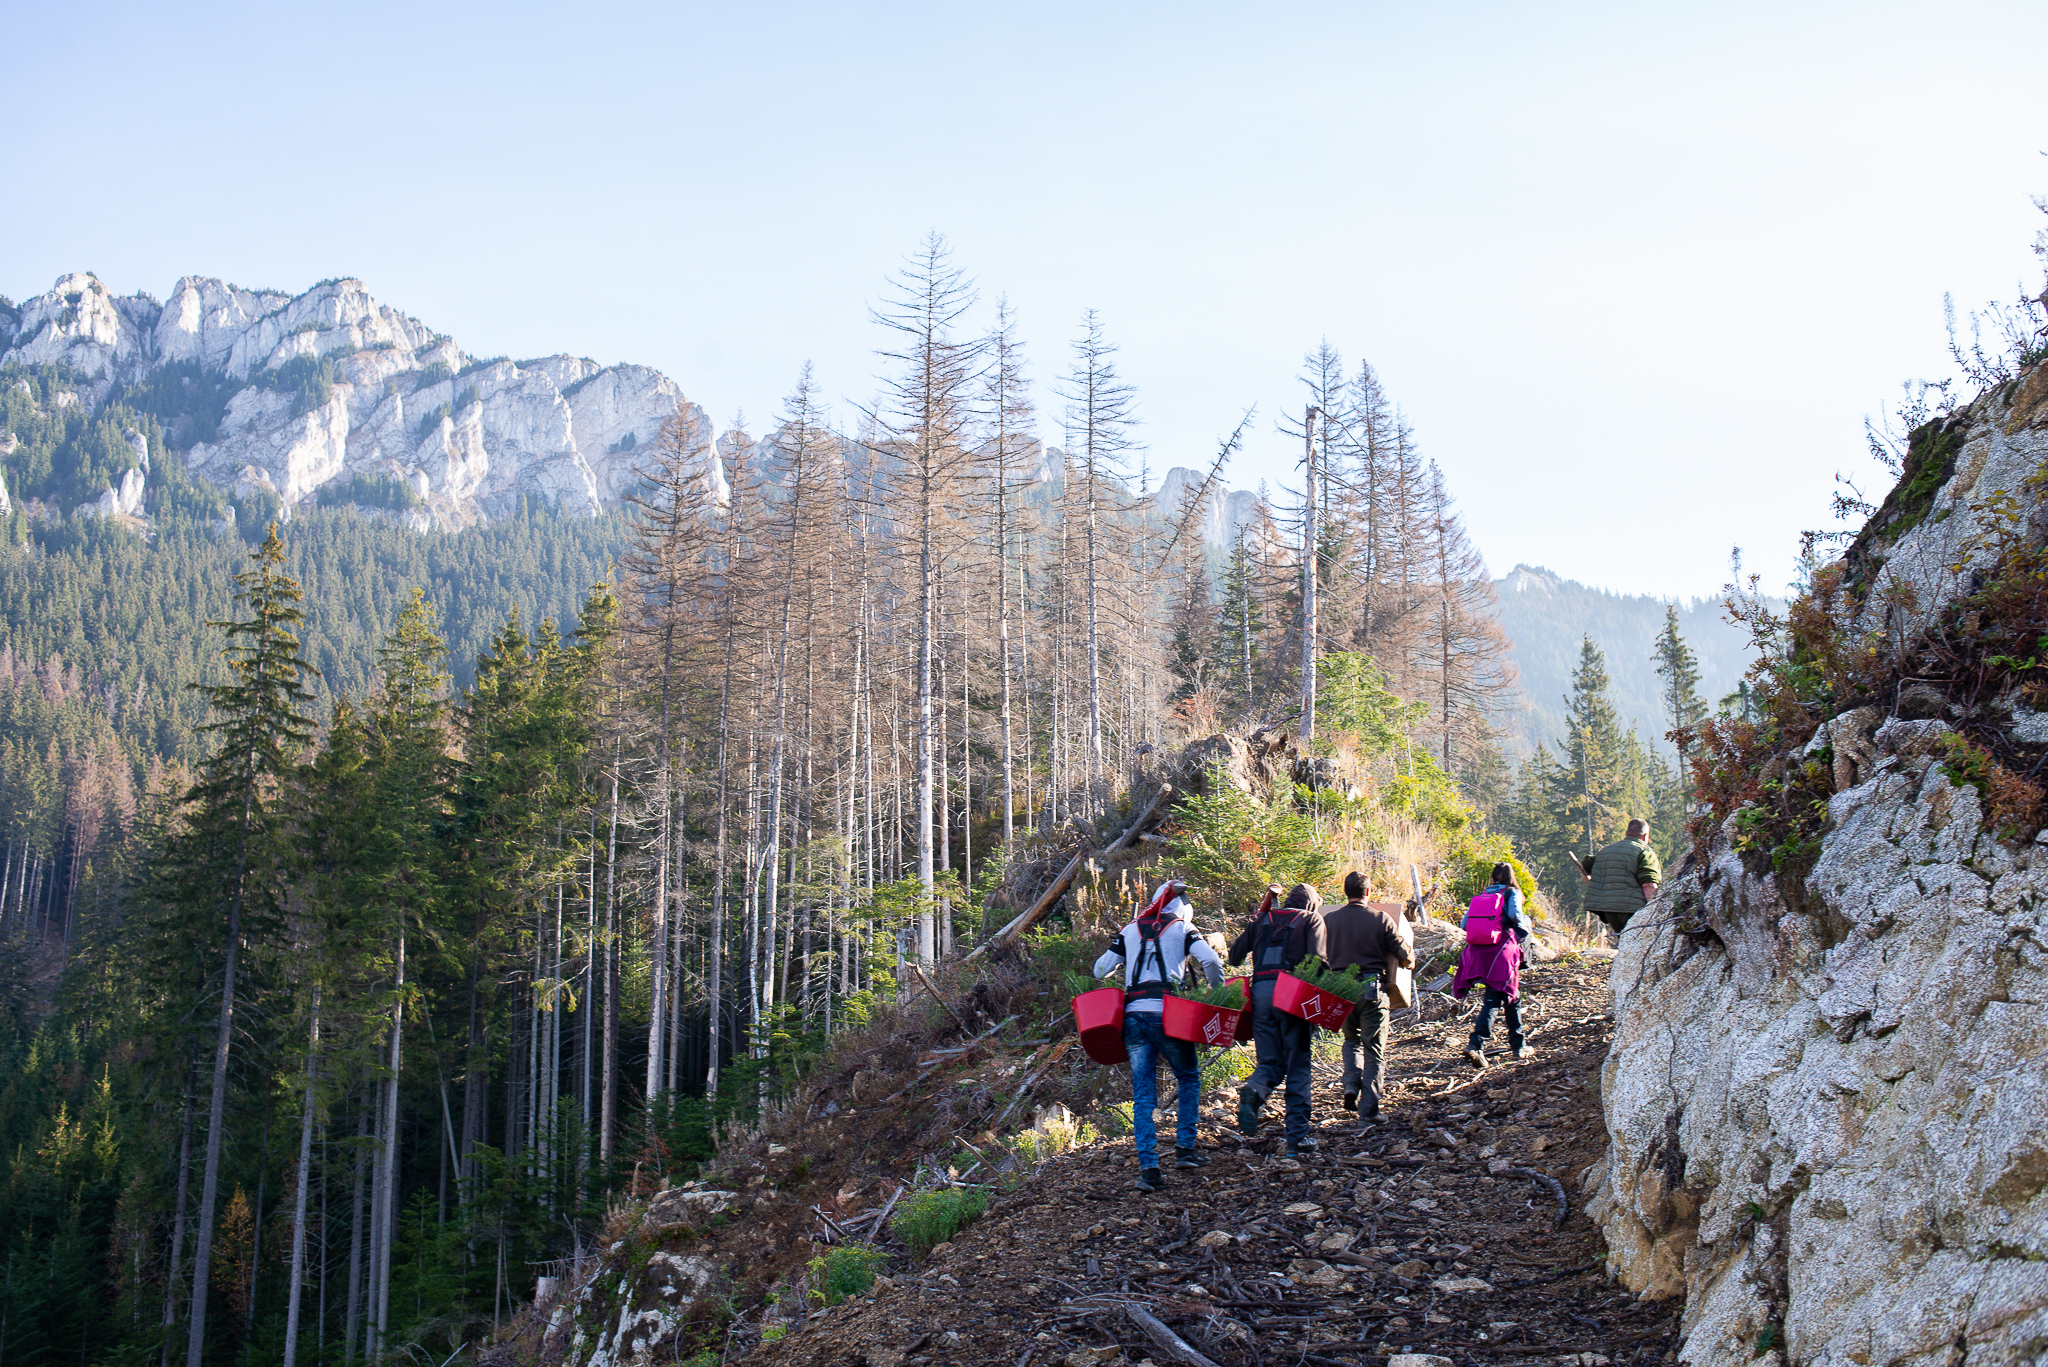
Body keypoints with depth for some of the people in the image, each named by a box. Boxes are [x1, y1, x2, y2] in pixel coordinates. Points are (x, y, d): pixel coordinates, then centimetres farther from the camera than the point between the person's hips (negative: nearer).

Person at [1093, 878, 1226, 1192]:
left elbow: (1100, 969, 14)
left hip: (1133, 1014, 3)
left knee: (1143, 1094, 4)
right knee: (1189, 1078, 19)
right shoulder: (1183, 928, 7)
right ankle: (1185, 1148, 12)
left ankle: (1148, 1166, -5)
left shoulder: (1130, 931, 16)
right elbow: (1211, 961, -7)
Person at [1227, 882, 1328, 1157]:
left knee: (1270, 1062, 11)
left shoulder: (1263, 919, 19)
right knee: (1297, 1066, 3)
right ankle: (1297, 1137, -1)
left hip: (1260, 991, 3)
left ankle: (1253, 1091, -23)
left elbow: (1234, 954, 18)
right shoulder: (1311, 920, 10)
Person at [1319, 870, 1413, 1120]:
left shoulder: (1329, 919, 1)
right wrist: (1409, 961, 22)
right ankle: (1368, 1108, 0)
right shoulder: (1382, 919, -3)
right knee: (1375, 1050, 5)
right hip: (1372, 988, -2)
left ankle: (1351, 1085, 5)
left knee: (1351, 1039, 26)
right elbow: (1405, 954, 0)